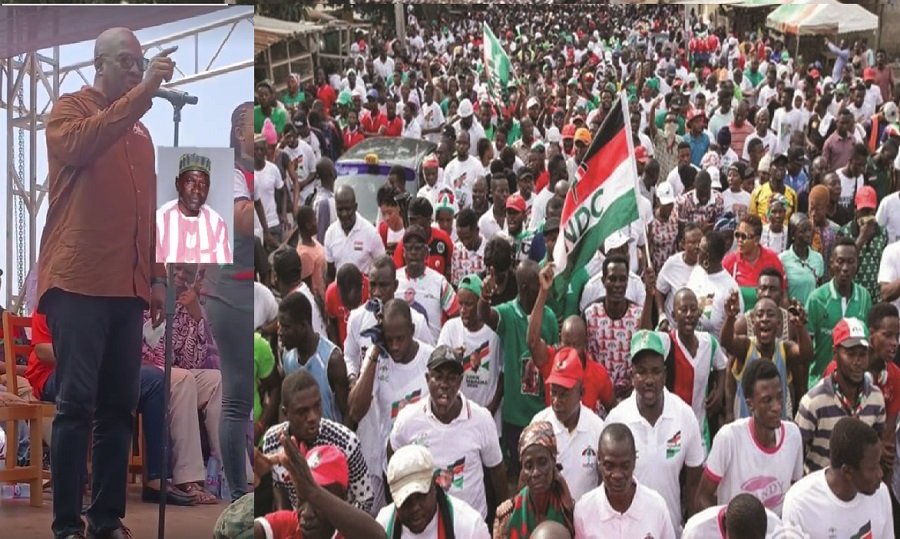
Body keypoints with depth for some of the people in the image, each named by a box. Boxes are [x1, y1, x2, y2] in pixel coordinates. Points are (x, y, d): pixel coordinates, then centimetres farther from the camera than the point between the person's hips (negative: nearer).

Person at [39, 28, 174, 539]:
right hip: (78, 284, -6)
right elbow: (78, 145, -21)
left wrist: (156, 276, 17)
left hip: (127, 289, 6)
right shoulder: (70, 109, 3)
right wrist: (143, 92, -24)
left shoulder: (140, 131, 21)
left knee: (120, 405, 4)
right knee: (78, 402, -8)